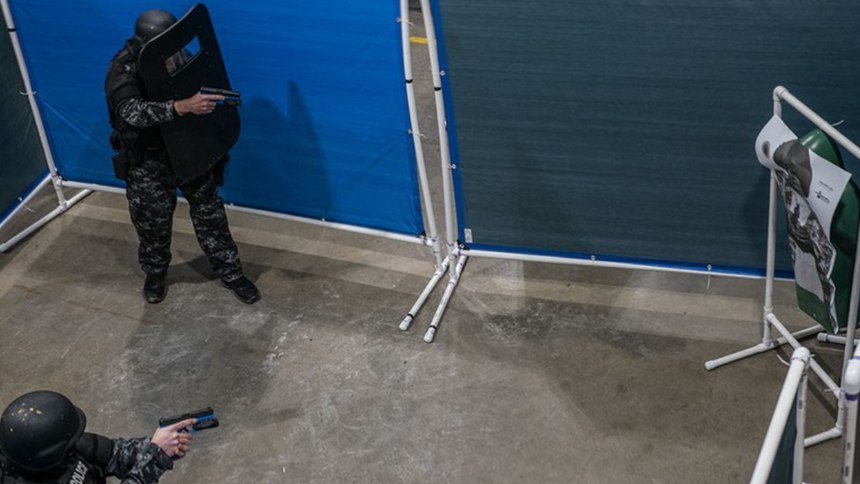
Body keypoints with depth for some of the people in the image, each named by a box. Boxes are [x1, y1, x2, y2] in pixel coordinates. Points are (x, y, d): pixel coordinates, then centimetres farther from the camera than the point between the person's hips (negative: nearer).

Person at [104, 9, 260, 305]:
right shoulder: (123, 71, -25)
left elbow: (202, 87, 8)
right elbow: (132, 112, -45)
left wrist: (204, 100, -14)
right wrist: (182, 107, -57)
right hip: (147, 160, -3)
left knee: (209, 212, 11)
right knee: (152, 223, 13)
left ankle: (230, 272, 28)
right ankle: (155, 274, 41)